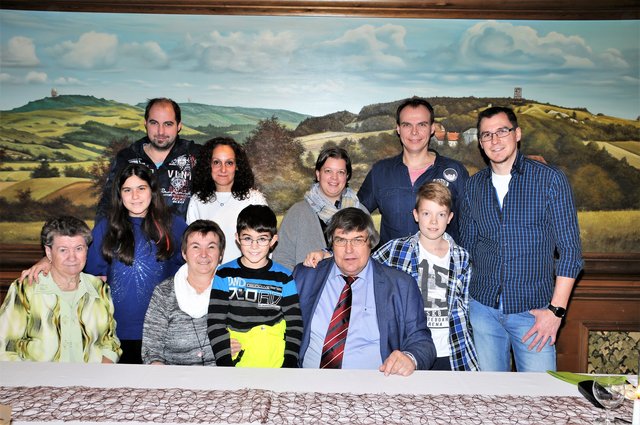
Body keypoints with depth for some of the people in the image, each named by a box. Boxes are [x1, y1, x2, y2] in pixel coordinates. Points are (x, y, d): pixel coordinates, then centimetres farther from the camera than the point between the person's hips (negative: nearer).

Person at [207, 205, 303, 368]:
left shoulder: (284, 278, 4)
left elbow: (294, 326, 4)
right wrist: (226, 365, -10)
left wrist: (289, 365, -6)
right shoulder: (224, 275, 3)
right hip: (237, 364, 0)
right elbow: (216, 325, -2)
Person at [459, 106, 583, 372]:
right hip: (483, 307, 3)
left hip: (533, 310, -3)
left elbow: (569, 249, -5)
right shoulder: (474, 186, 7)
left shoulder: (550, 180, -4)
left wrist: (556, 310, -10)